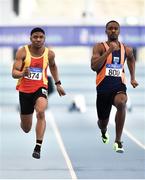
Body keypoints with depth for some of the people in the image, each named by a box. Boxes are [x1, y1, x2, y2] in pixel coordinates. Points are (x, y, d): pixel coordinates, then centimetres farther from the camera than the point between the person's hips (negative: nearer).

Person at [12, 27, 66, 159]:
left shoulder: (49, 54, -3)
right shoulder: (22, 52, -11)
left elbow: (53, 66, 20)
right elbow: (14, 73, -15)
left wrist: (58, 84, 18)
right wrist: (22, 74, -37)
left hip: (40, 88, 0)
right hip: (24, 90, 0)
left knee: (41, 112, -33)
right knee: (26, 129, 11)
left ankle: (38, 147, -29)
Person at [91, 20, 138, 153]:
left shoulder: (126, 50, 7)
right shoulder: (100, 47, -4)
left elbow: (131, 59, 31)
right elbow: (94, 66, -18)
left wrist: (133, 78, 21)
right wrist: (109, 51, -23)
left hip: (119, 86, 1)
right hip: (104, 87, 0)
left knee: (121, 103, -35)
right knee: (103, 121, 12)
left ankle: (118, 141, -28)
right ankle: (104, 132, 54)